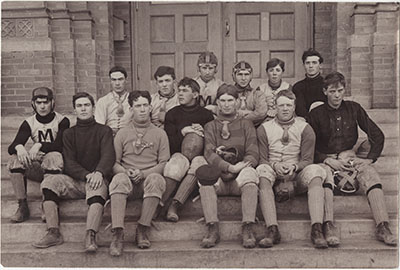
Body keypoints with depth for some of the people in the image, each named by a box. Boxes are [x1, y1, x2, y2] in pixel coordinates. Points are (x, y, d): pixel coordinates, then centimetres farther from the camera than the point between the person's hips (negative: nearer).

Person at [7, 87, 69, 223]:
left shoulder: (62, 121, -1)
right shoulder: (29, 123, 8)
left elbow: (60, 145, -15)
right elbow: (11, 148, -3)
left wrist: (40, 145, -31)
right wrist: (19, 147, -28)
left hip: (54, 166, -3)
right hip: (36, 168, 4)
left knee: (53, 157, -36)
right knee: (15, 159, -23)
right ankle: (22, 206, -24)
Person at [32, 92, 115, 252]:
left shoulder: (104, 131, 10)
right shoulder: (69, 134, 16)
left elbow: (108, 155, -6)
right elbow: (69, 163, 4)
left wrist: (99, 173, -28)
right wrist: (86, 175, -17)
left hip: (97, 179, -3)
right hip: (75, 181, 3)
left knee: (98, 188, -36)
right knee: (48, 182, -23)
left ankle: (90, 237, -47)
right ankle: (54, 234, -27)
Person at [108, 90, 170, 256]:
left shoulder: (159, 133, 17)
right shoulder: (122, 134, 18)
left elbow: (164, 163, 7)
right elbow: (114, 162, 11)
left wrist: (143, 173, -10)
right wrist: (126, 172, -11)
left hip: (149, 178, 0)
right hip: (128, 182, 1)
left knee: (156, 179, -36)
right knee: (119, 179, -35)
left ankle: (142, 231, -29)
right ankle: (117, 234, -41)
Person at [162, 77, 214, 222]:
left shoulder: (206, 115, 14)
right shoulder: (172, 114, 14)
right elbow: (169, 144, 7)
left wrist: (203, 133, -5)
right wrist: (183, 132, -9)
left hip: (200, 156, 0)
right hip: (178, 154, 0)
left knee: (198, 163, -36)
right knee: (178, 161, -36)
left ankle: (175, 204, -48)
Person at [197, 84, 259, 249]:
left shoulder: (246, 125, 19)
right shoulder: (210, 126, 18)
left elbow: (253, 154, 5)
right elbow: (209, 153, -1)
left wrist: (240, 167, -16)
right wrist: (230, 167, -18)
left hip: (239, 177, 0)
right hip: (218, 174, 0)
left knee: (249, 174, -35)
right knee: (205, 179, -33)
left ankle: (247, 228, -37)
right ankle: (212, 228, -33)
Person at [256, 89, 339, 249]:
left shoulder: (305, 129, 10)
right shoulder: (264, 129, 10)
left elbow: (307, 160, 3)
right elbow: (262, 159, 3)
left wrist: (294, 167, -18)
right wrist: (275, 165, -18)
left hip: (297, 177, 1)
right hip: (274, 176, 0)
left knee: (315, 171, -31)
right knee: (262, 170, -34)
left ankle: (317, 229, -40)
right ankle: (272, 230, -42)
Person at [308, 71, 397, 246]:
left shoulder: (353, 109, 13)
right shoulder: (316, 114, 8)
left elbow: (377, 135, 11)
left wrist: (369, 159, -2)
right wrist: (329, 161, -11)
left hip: (350, 157, 2)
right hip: (327, 161, -1)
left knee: (370, 174, -30)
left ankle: (383, 228, -40)